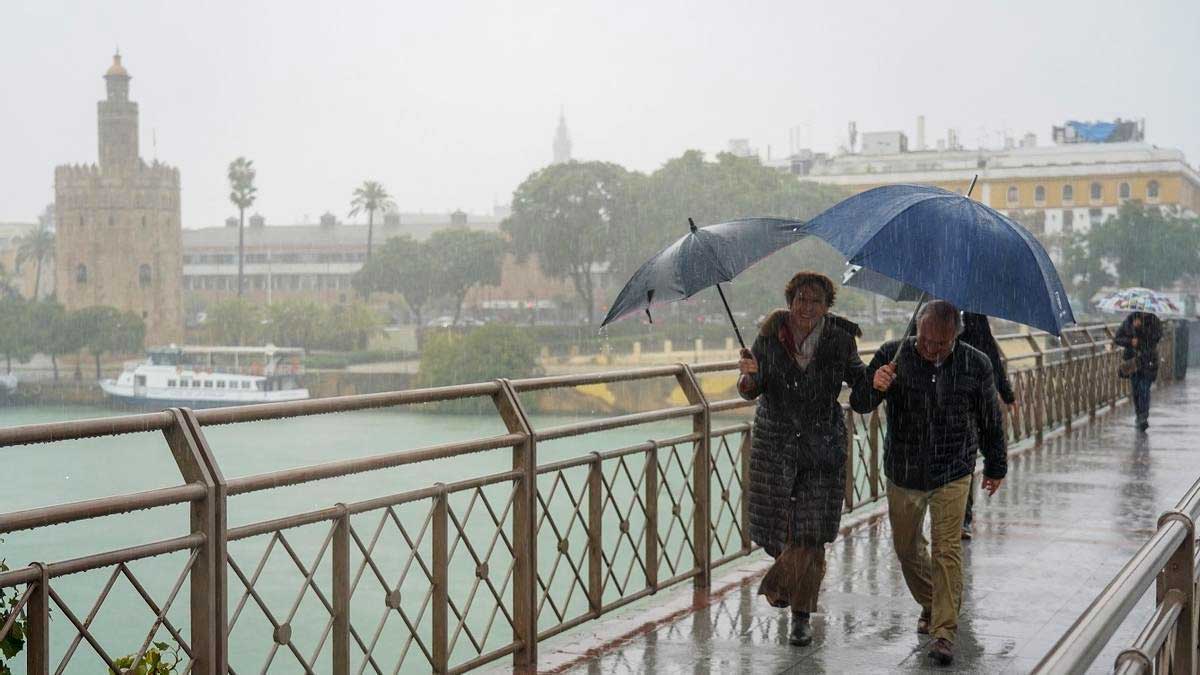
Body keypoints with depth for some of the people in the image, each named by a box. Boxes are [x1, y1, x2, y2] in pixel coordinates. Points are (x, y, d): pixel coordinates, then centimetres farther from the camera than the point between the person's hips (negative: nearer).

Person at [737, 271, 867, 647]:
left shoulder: (840, 338, -4)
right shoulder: (770, 336, -4)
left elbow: (857, 378, 8)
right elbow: (750, 392, -2)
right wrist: (749, 376, -26)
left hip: (822, 443, -1)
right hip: (775, 442, 1)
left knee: (811, 531, -3)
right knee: (773, 520, 4)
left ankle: (801, 615, 12)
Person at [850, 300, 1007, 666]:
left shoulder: (975, 364, -8)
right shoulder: (893, 354, -11)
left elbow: (990, 420, 6)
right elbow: (858, 404, -13)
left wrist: (996, 467, 15)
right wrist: (873, 387, -36)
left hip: (952, 474, -2)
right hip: (902, 473, 2)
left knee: (947, 550, -8)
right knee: (906, 547, 15)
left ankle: (944, 632, -1)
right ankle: (930, 605, 39)